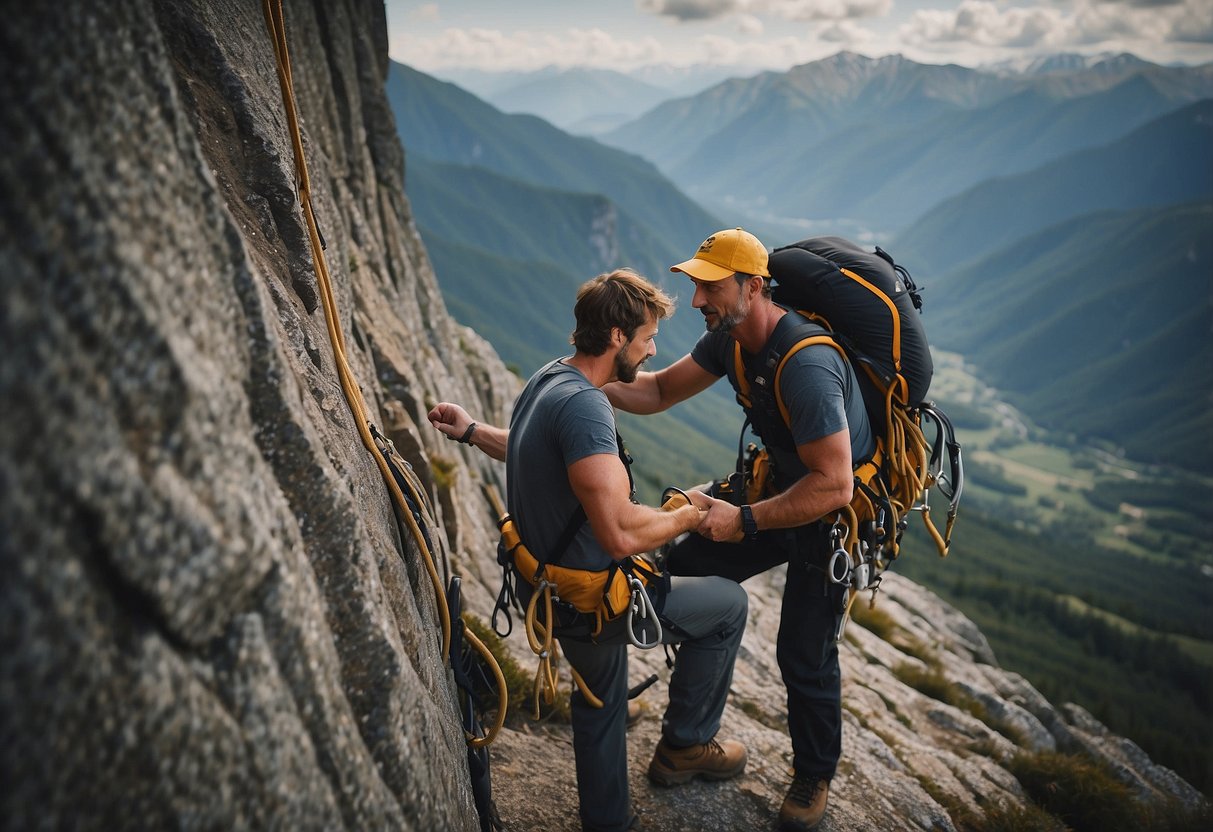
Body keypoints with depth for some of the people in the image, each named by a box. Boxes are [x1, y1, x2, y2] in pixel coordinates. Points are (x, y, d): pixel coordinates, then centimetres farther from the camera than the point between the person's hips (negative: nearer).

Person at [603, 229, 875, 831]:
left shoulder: (805, 365, -35)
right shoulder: (731, 337, -7)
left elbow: (833, 486, -36)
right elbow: (660, 390, 1)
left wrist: (744, 521, -31)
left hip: (835, 513, -8)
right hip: (783, 483, 9)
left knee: (805, 654, 0)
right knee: (685, 567, 9)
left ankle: (814, 777, 30)